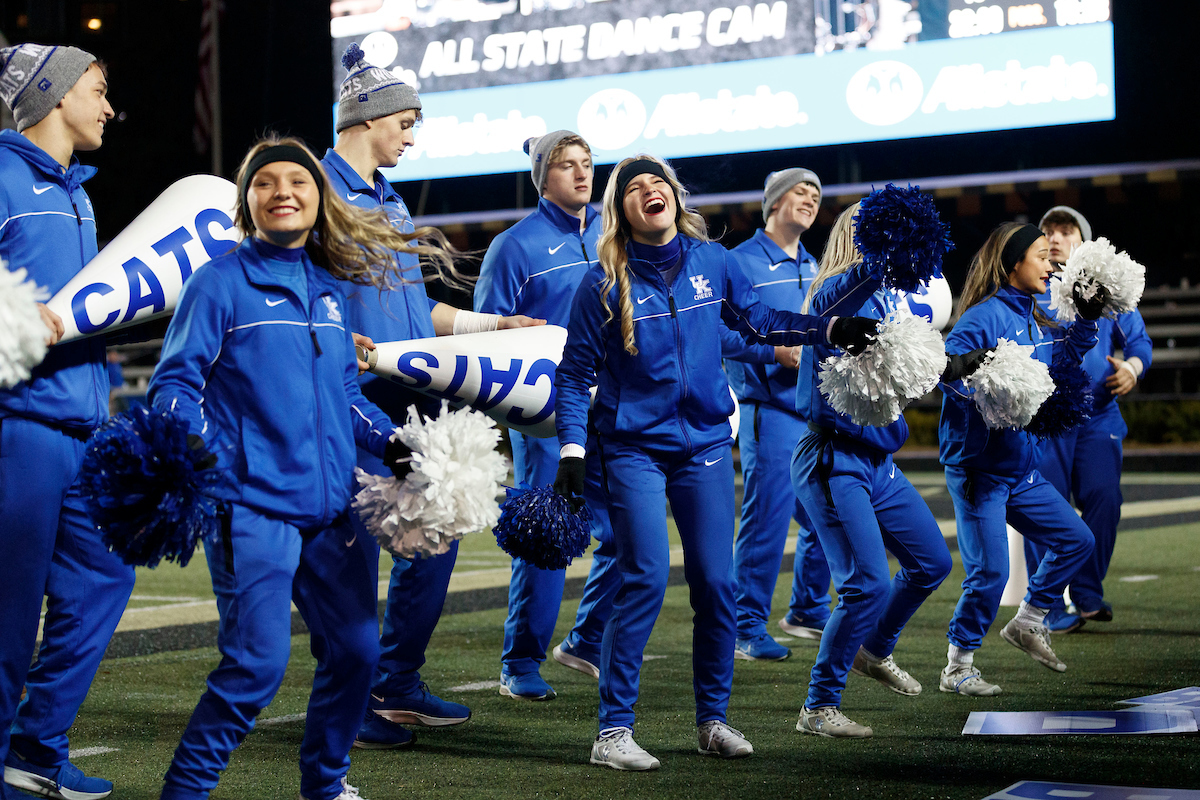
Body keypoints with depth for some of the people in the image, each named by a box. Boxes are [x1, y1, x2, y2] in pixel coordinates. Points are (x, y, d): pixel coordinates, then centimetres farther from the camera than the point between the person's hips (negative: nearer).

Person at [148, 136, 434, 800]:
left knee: (355, 648, 9)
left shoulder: (329, 287, 14)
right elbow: (173, 383, -8)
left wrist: (389, 442, 8)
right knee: (257, 663, -11)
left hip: (332, 507, 6)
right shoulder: (220, 283, -4)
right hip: (252, 507, -6)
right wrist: (199, 450, -25)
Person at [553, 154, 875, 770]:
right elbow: (575, 373, -3)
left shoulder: (712, 261, 1)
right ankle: (613, 730, -3)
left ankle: (713, 719, 18)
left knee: (716, 583, 2)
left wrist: (831, 329, 8)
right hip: (634, 448, -3)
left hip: (705, 443, 3)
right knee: (646, 581, -11)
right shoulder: (604, 283, -7)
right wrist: (572, 449, -10)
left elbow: (757, 319, 16)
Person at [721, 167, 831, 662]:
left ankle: (809, 611, 28)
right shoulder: (742, 262, -6)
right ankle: (746, 630, -2)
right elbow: (719, 333, -14)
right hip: (769, 410, -8)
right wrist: (775, 352, -20)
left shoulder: (812, 268, 19)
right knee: (767, 521, -10)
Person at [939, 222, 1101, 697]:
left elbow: (1063, 358, 26)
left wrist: (1088, 318, 14)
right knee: (989, 572, -9)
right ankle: (957, 669, 7)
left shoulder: (1036, 319, 9)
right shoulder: (984, 317, -16)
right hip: (978, 469, -8)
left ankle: (1027, 623, 28)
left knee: (1076, 540, 12)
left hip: (1022, 470, 9)